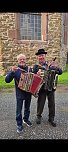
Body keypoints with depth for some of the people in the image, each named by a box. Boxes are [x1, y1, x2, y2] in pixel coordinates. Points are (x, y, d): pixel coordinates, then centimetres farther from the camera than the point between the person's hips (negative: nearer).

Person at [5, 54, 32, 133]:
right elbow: (7, 80, -17)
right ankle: (19, 125, 21)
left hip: (29, 92, 3)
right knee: (19, 110, 5)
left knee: (27, 108, 19)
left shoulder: (29, 69, 1)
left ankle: (26, 119, 41)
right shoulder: (14, 69, -8)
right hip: (19, 93, -3)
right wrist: (12, 72, -33)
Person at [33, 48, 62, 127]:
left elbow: (60, 72, -4)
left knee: (52, 103, 13)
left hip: (51, 87, 2)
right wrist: (37, 75, -29)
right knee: (40, 103, 10)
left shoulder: (50, 64, -1)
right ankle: (39, 116, 35)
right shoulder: (35, 66, -4)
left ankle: (51, 118, 31)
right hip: (42, 88, -2)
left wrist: (55, 67, -23)